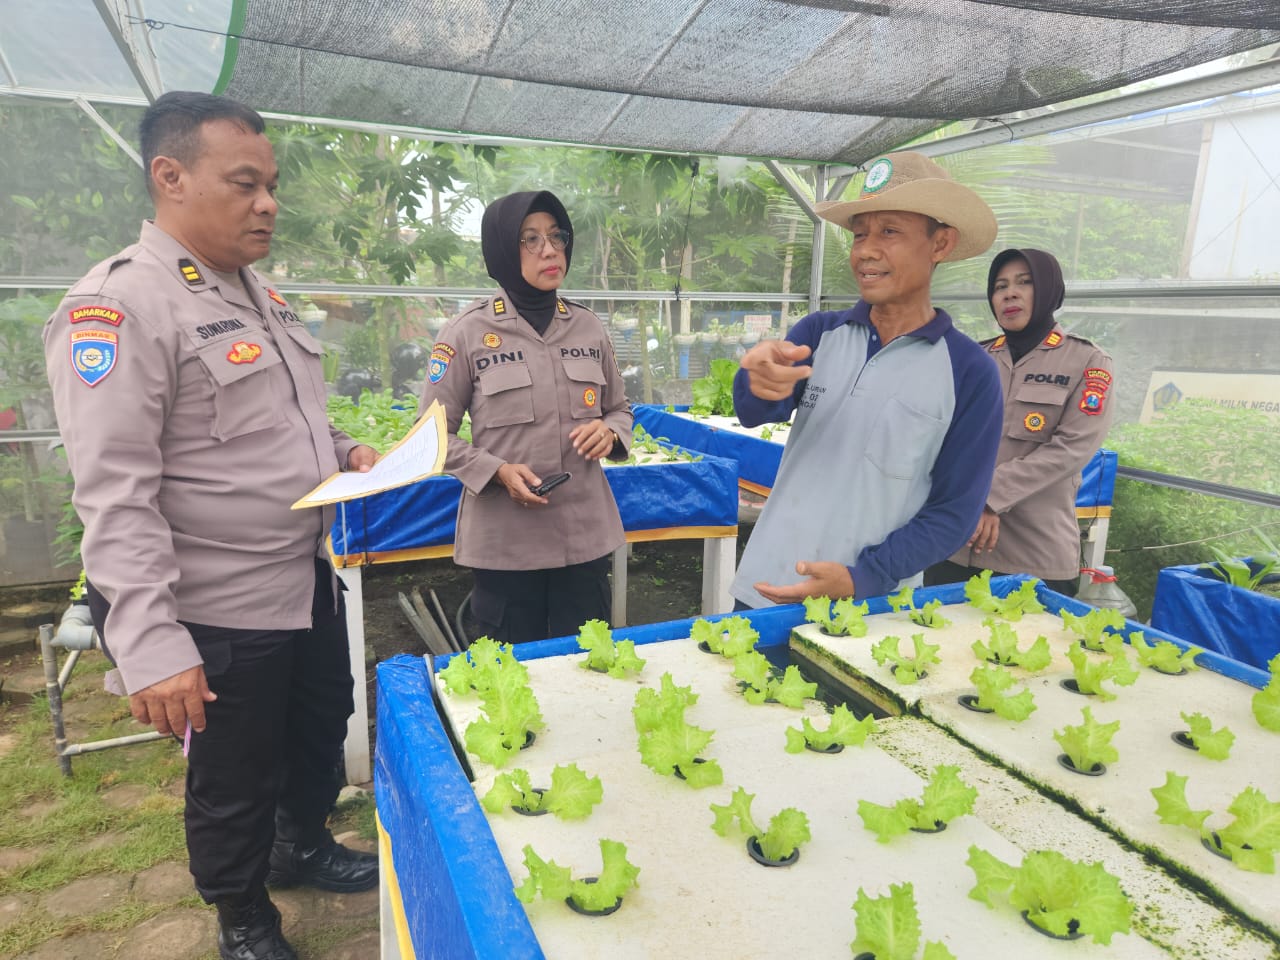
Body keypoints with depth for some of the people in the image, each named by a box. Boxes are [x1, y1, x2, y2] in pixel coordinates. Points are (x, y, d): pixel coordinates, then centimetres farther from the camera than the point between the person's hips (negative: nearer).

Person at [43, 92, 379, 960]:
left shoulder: (258, 291, 8)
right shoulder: (117, 306, -18)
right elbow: (115, 498, -23)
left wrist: (345, 451, 2)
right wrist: (150, 647, -26)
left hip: (311, 582, 8)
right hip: (223, 613, -8)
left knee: (321, 733, 25)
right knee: (235, 783, 14)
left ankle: (306, 846, 52)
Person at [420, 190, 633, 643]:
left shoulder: (588, 326, 5)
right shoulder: (467, 333, -6)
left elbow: (620, 408, 16)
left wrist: (609, 432, -7)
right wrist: (497, 471, -17)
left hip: (586, 535, 3)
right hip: (504, 541, -3)